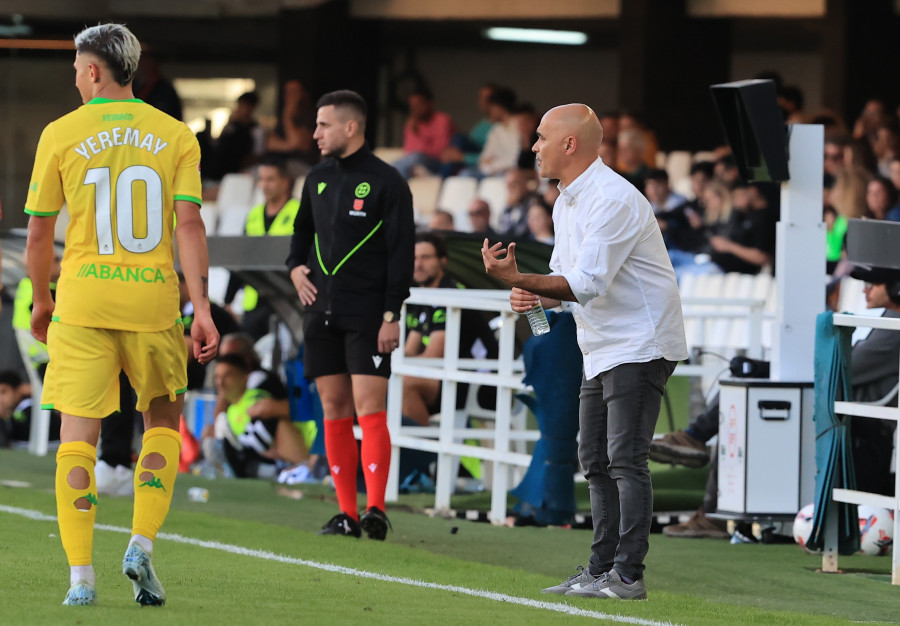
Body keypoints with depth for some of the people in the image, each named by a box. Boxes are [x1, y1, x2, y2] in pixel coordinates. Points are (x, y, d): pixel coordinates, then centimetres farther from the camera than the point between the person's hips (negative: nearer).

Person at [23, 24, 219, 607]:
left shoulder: (61, 134, 1)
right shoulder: (176, 136, 3)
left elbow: (40, 230, 4)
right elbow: (189, 222, -5)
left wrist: (41, 300, 18)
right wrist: (202, 308, -6)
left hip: (83, 302, -1)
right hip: (154, 300, 1)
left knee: (78, 435, 2)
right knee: (163, 422, 17)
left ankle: (81, 576, -5)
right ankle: (142, 547, 2)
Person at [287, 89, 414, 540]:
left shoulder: (386, 182, -5)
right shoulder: (318, 178, 13)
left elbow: (401, 253, -7)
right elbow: (303, 229, 28)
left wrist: (392, 316, -13)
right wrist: (296, 266, 7)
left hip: (367, 314, -6)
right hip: (322, 312, 6)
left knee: (369, 409, -12)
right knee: (334, 409, 4)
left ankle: (375, 509, -15)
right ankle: (347, 513, 7)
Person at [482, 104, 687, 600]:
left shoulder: (613, 200, -19)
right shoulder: (565, 203, 13)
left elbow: (587, 283, -27)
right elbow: (569, 279, 19)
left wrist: (518, 279, -33)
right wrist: (534, 296, -2)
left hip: (641, 346, -10)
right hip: (601, 350, 10)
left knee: (625, 459, -14)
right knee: (595, 462, 11)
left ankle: (627, 575, -15)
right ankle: (600, 569, 15)